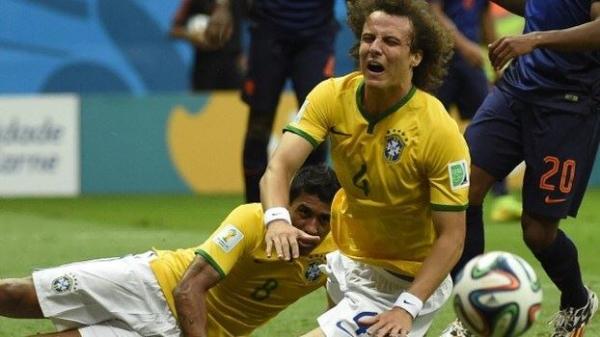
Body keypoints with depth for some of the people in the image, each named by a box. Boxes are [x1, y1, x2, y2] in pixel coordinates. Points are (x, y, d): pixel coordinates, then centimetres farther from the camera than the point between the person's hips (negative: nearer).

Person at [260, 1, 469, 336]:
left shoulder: (440, 132, -24)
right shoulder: (333, 96, -12)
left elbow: (451, 237, -21)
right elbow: (280, 165, -21)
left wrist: (406, 308, -32)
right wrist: (278, 219, -43)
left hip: (400, 284, -6)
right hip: (346, 262, 6)